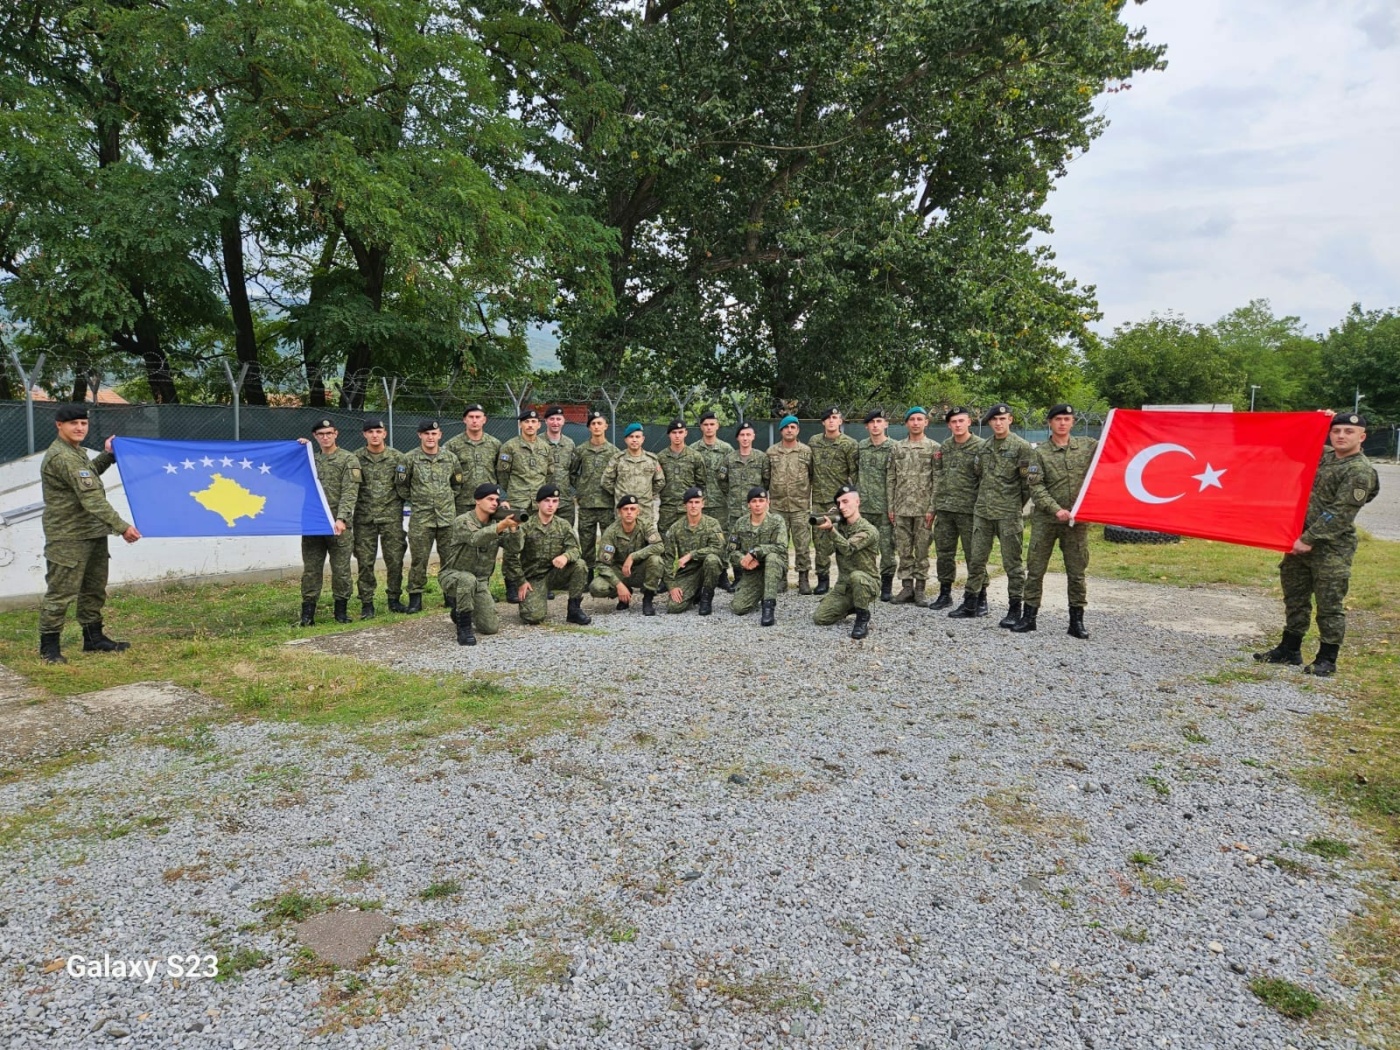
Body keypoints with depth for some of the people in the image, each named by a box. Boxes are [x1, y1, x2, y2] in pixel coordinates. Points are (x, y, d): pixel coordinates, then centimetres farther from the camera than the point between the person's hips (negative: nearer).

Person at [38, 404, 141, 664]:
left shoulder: (76, 452, 13)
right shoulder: (62, 457, -20)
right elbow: (91, 497, -26)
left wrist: (107, 455, 20)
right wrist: (121, 526, -28)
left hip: (92, 534, 10)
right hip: (68, 538, -10)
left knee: (94, 589, 16)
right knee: (61, 592, -3)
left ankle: (93, 638, 27)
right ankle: (49, 647, 7)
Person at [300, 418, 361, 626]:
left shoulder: (349, 459, 1)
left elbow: (349, 492, -8)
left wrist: (341, 518, -22)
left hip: (339, 524, -3)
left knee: (341, 568, 2)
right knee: (311, 568, 4)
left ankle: (341, 610, 13)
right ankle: (307, 612, 9)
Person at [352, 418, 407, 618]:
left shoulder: (397, 457, 3)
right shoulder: (356, 458, 5)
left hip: (391, 516, 0)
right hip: (364, 517, 0)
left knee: (395, 559, 2)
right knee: (365, 561, 2)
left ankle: (394, 599, 16)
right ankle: (367, 603, 10)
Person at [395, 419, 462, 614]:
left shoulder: (450, 458, 7)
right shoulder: (410, 459, -2)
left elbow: (457, 484, 18)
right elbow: (402, 486, 5)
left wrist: (447, 500, 11)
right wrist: (415, 500, 7)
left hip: (447, 517, 2)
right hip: (420, 518, -2)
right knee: (418, 559, -1)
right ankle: (415, 598, 7)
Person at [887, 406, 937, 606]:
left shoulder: (934, 448, 0)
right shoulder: (897, 448, 9)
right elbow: (890, 479, 9)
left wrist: (932, 508, -11)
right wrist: (890, 507, 4)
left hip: (923, 508, -3)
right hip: (901, 508, 3)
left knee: (922, 550, 3)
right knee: (903, 550, 6)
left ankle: (919, 588, 11)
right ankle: (907, 587, 13)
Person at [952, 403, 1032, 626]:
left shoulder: (1021, 446, -6)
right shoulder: (984, 447, 12)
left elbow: (1027, 481, -6)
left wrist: (1016, 507, 0)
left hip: (1008, 514, -6)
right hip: (982, 512, 6)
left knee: (1012, 563, -1)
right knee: (976, 559, 10)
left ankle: (1014, 609, 6)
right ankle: (972, 603, 20)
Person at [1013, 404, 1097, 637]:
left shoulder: (1089, 446, 5)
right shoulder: (1040, 453, -1)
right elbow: (1035, 486, -7)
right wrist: (1056, 510, -17)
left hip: (1078, 520, 1)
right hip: (1045, 519, -1)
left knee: (1077, 572, 5)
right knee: (1035, 569, 3)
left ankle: (1077, 621, 14)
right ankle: (1028, 616, 13)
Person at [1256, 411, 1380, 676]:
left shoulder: (1361, 472, -12)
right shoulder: (1324, 456, 11)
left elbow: (1340, 514, -18)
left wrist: (1309, 539, -19)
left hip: (1332, 548, -8)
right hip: (1301, 540, 8)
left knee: (1329, 605, 0)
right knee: (1295, 598, 14)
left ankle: (1327, 659, 9)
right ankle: (1289, 649, 25)